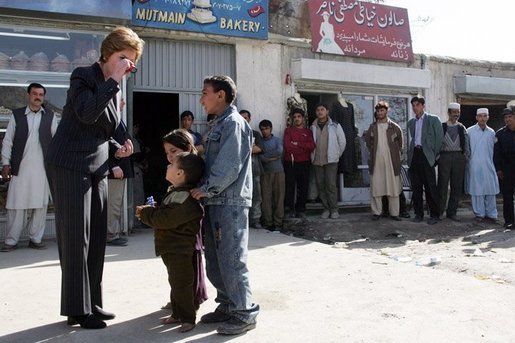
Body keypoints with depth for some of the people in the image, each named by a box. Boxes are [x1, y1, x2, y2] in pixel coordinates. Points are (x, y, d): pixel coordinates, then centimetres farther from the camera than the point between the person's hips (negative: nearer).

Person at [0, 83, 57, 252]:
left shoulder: (50, 116, 9)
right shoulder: (16, 115, 7)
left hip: (42, 168, 1)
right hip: (20, 167, 0)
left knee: (40, 204, 4)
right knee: (16, 204, 1)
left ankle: (36, 239, 14)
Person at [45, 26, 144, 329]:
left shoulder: (115, 88, 14)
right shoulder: (83, 75, -7)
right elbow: (86, 114, -26)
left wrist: (118, 149, 4)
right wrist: (113, 81, -22)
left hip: (97, 168, 8)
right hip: (70, 166, -7)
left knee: (97, 238, 9)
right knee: (76, 238, -4)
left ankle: (92, 303, 20)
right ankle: (77, 309, 6)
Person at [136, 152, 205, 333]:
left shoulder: (185, 198, -24)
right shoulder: (176, 192, 12)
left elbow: (166, 219, -28)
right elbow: (165, 214, 23)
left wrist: (145, 213, -13)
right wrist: (148, 212, 6)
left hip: (180, 250, -11)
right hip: (171, 248, 11)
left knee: (181, 284, -1)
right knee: (176, 283, 20)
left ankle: (188, 318, 12)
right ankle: (177, 314, 33)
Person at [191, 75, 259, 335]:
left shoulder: (234, 123, -11)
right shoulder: (218, 124, 18)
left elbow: (229, 167, -19)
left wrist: (206, 189, -14)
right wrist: (204, 190, 10)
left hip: (230, 202, -9)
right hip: (215, 201, 10)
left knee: (231, 259, -5)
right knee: (214, 259, 14)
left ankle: (245, 313, 6)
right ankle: (227, 305, 27)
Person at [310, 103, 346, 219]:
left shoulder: (335, 126, 0)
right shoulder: (313, 127, 7)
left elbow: (342, 142, 5)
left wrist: (337, 154, 6)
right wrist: (313, 155, 8)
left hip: (331, 160, -3)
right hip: (317, 161, 3)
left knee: (331, 184, -8)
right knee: (320, 185, 4)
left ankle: (334, 209, 3)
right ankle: (326, 208, 15)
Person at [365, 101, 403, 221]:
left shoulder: (395, 127, 2)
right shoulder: (372, 127, 8)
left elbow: (400, 143, 12)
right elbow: (368, 141, 20)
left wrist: (395, 153, 8)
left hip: (391, 162, -1)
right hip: (376, 162, 2)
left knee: (394, 188, 1)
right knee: (376, 188, 2)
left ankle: (394, 212, 9)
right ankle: (376, 212, 10)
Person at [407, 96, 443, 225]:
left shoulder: (433, 119, 3)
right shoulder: (411, 122, 18)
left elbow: (440, 137, 0)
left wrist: (435, 154, -2)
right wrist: (410, 154, 10)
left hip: (426, 155, -5)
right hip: (414, 155, 5)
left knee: (430, 187, -5)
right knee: (416, 186, 6)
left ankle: (434, 215, 0)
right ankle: (418, 213, 13)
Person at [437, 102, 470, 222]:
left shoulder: (462, 128, 12)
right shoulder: (441, 127, 5)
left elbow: (466, 145, 11)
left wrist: (465, 157, 1)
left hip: (458, 157, 3)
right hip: (444, 157, -3)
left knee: (457, 186, 5)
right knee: (442, 185, -6)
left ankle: (452, 212, 13)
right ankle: (439, 211, 1)